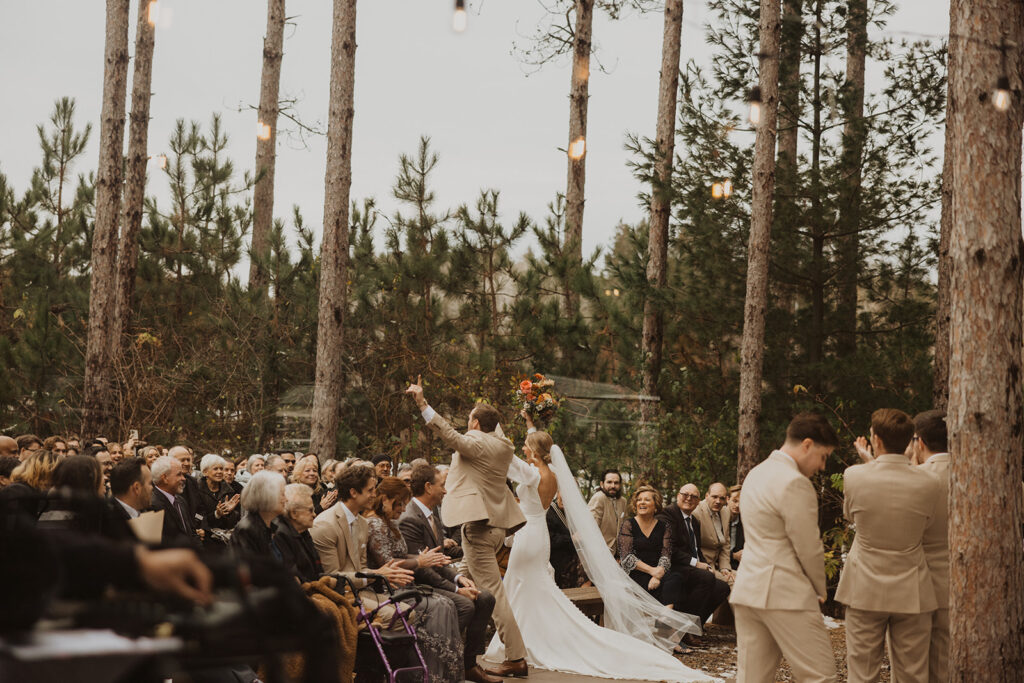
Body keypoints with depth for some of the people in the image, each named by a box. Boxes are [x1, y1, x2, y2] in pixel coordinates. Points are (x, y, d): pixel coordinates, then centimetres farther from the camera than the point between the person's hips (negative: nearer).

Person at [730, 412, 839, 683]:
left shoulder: (756, 473, 16)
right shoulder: (795, 483, -14)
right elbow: (809, 548, -11)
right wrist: (820, 590, 7)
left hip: (748, 589, 9)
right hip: (785, 594, -9)